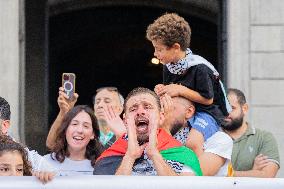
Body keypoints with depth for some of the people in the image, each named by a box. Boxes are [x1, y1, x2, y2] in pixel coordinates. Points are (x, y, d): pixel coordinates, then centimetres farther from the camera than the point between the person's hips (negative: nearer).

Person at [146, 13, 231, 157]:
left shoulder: (199, 68, -20)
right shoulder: (168, 67, 5)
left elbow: (208, 99, -17)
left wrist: (180, 90, -21)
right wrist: (162, 91, -7)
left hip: (207, 112, -8)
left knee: (192, 142, -34)